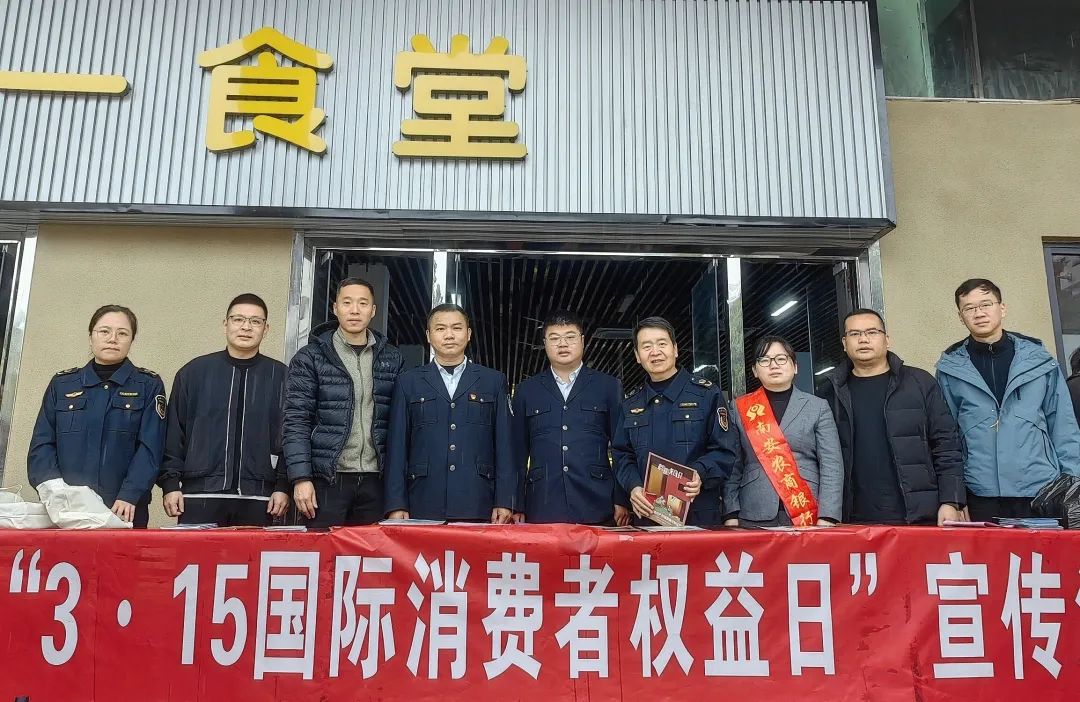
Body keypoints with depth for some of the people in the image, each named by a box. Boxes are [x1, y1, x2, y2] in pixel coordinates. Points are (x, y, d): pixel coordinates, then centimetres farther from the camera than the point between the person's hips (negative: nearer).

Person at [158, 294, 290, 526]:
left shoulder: (280, 376, 5)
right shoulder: (194, 372, 8)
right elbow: (174, 433, 8)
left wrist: (283, 486, -2)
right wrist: (170, 483, 2)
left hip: (257, 499, 0)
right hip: (200, 495, 0)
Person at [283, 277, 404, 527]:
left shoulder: (392, 359, 8)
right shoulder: (310, 358, 1)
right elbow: (296, 422, -4)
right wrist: (301, 478, -12)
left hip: (374, 480, 3)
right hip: (326, 479, -2)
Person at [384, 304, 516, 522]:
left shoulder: (494, 381, 11)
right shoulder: (408, 382, 11)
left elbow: (504, 444, 6)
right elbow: (397, 445, 7)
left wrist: (505, 502, -1)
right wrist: (396, 505, -1)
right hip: (423, 508, 0)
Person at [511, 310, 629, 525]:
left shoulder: (608, 386, 9)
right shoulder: (526, 390, 13)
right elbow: (518, 451, 12)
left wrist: (622, 501, 0)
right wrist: (516, 506, 7)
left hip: (597, 511, -1)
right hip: (541, 510, 1)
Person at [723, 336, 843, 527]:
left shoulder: (818, 407, 7)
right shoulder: (740, 409, 9)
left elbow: (832, 466, 0)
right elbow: (732, 469, 7)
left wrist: (827, 518, -10)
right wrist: (731, 515, -3)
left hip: (809, 517, 0)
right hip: (754, 518, 0)